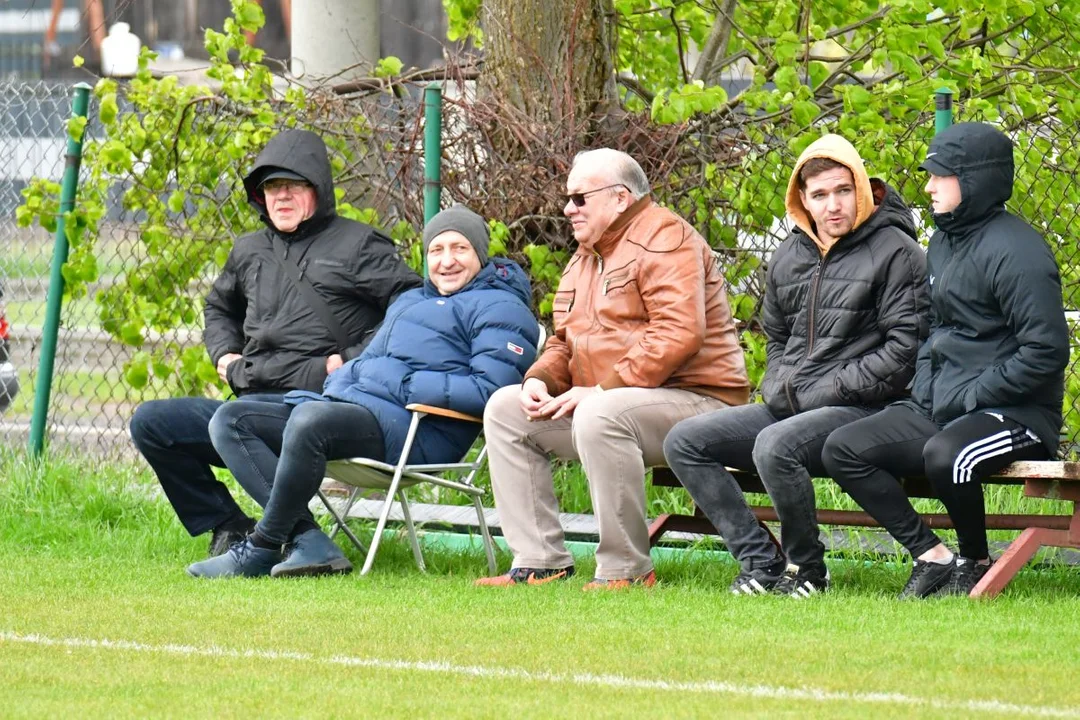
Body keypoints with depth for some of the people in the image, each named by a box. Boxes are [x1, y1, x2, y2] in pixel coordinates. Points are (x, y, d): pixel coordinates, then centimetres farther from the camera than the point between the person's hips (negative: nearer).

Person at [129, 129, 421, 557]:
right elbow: (219, 307, 44)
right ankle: (227, 528, -2)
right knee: (149, 422, -5)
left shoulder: (357, 244, 5)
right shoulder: (249, 251, 25)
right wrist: (224, 353, 22)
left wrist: (354, 359, -12)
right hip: (250, 401, 8)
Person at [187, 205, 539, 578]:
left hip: (411, 428, -10)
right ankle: (306, 538, -24)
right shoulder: (409, 301, 33)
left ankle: (263, 548, -27)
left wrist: (408, 386, -13)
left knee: (310, 419, -38)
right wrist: (339, 378, 11)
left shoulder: (498, 307, 3)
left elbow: (491, 388, -11)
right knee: (230, 421, -5)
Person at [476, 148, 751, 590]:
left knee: (600, 416, -37)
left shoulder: (664, 239, -11)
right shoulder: (585, 256, 20)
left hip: (694, 399, -10)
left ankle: (626, 569, -28)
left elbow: (679, 334, -24)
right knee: (505, 409, 1)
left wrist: (603, 389, -26)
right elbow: (564, 342, 24)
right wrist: (540, 380, 0)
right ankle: (540, 562, -5)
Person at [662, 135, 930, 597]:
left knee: (776, 446, -35)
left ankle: (806, 569, -12)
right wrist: (778, 388, 6)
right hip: (791, 409, 8)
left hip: (861, 408, -8)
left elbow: (903, 351, -12)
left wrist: (820, 392, -13)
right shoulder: (789, 257, 15)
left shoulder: (895, 254, -7)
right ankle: (760, 561, -10)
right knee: (685, 442, -6)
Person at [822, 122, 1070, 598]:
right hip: (940, 408, 9)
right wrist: (924, 387, 9)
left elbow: (1046, 352, -19)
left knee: (944, 455, -38)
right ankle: (932, 558, -3)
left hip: (1017, 414, -9)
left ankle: (976, 565, -10)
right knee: (843, 450, -5)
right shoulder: (943, 245, 15)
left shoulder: (1015, 250, -14)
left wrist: (969, 397, -17)